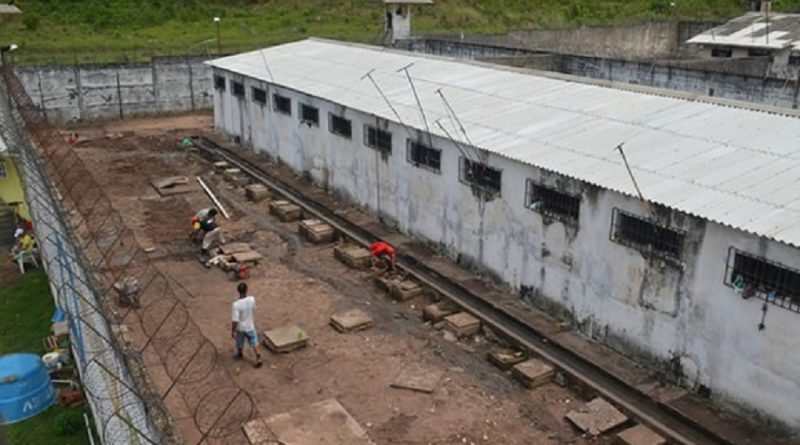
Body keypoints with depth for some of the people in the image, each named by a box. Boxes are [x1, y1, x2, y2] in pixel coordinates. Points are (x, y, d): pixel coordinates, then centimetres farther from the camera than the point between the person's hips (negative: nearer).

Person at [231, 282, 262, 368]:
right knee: (254, 343, 19)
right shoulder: (252, 299, -19)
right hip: (250, 326, 2)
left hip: (240, 327, -2)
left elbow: (235, 321, -27)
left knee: (239, 343, 25)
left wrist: (232, 331, -13)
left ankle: (240, 354, 48)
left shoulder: (236, 304, -32)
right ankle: (258, 358, 14)